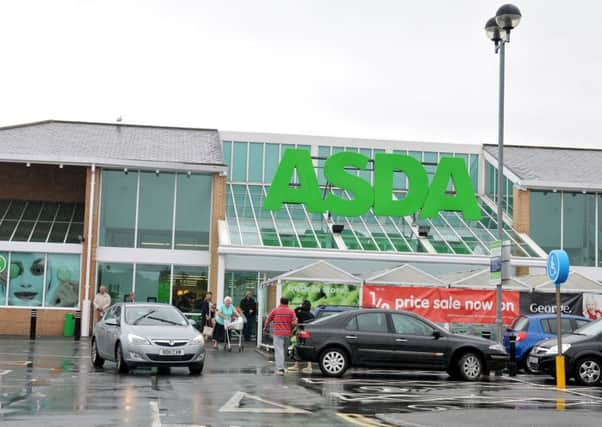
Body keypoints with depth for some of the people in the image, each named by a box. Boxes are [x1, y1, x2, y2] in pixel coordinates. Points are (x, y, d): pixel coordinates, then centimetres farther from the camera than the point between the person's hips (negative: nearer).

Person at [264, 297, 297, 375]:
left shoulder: (275, 310, 2)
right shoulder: (291, 311, 3)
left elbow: (267, 320, 6)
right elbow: (294, 323, -7)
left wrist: (265, 328, 24)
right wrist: (290, 329, 13)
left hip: (278, 334, -2)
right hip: (287, 334, 2)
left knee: (279, 351, -5)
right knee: (285, 351, 17)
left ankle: (280, 369, -15)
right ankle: (281, 366, 26)